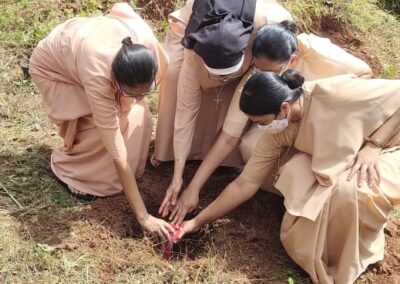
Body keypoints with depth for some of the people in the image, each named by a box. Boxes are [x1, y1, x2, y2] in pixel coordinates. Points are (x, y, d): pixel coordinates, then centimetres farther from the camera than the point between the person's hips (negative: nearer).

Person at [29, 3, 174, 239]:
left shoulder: (145, 38, -35)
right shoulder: (97, 78, -45)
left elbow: (121, 7, -10)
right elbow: (118, 155, -40)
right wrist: (143, 216, -37)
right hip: (53, 66, -5)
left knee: (136, 117, -10)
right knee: (101, 130, -20)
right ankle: (68, 168, 7)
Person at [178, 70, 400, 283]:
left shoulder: (335, 93, -34)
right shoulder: (277, 132, -15)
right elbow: (245, 183, -10)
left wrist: (373, 145, -30)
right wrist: (197, 222, -10)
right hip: (335, 161, 5)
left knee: (349, 189, -35)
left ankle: (352, 259, -6)